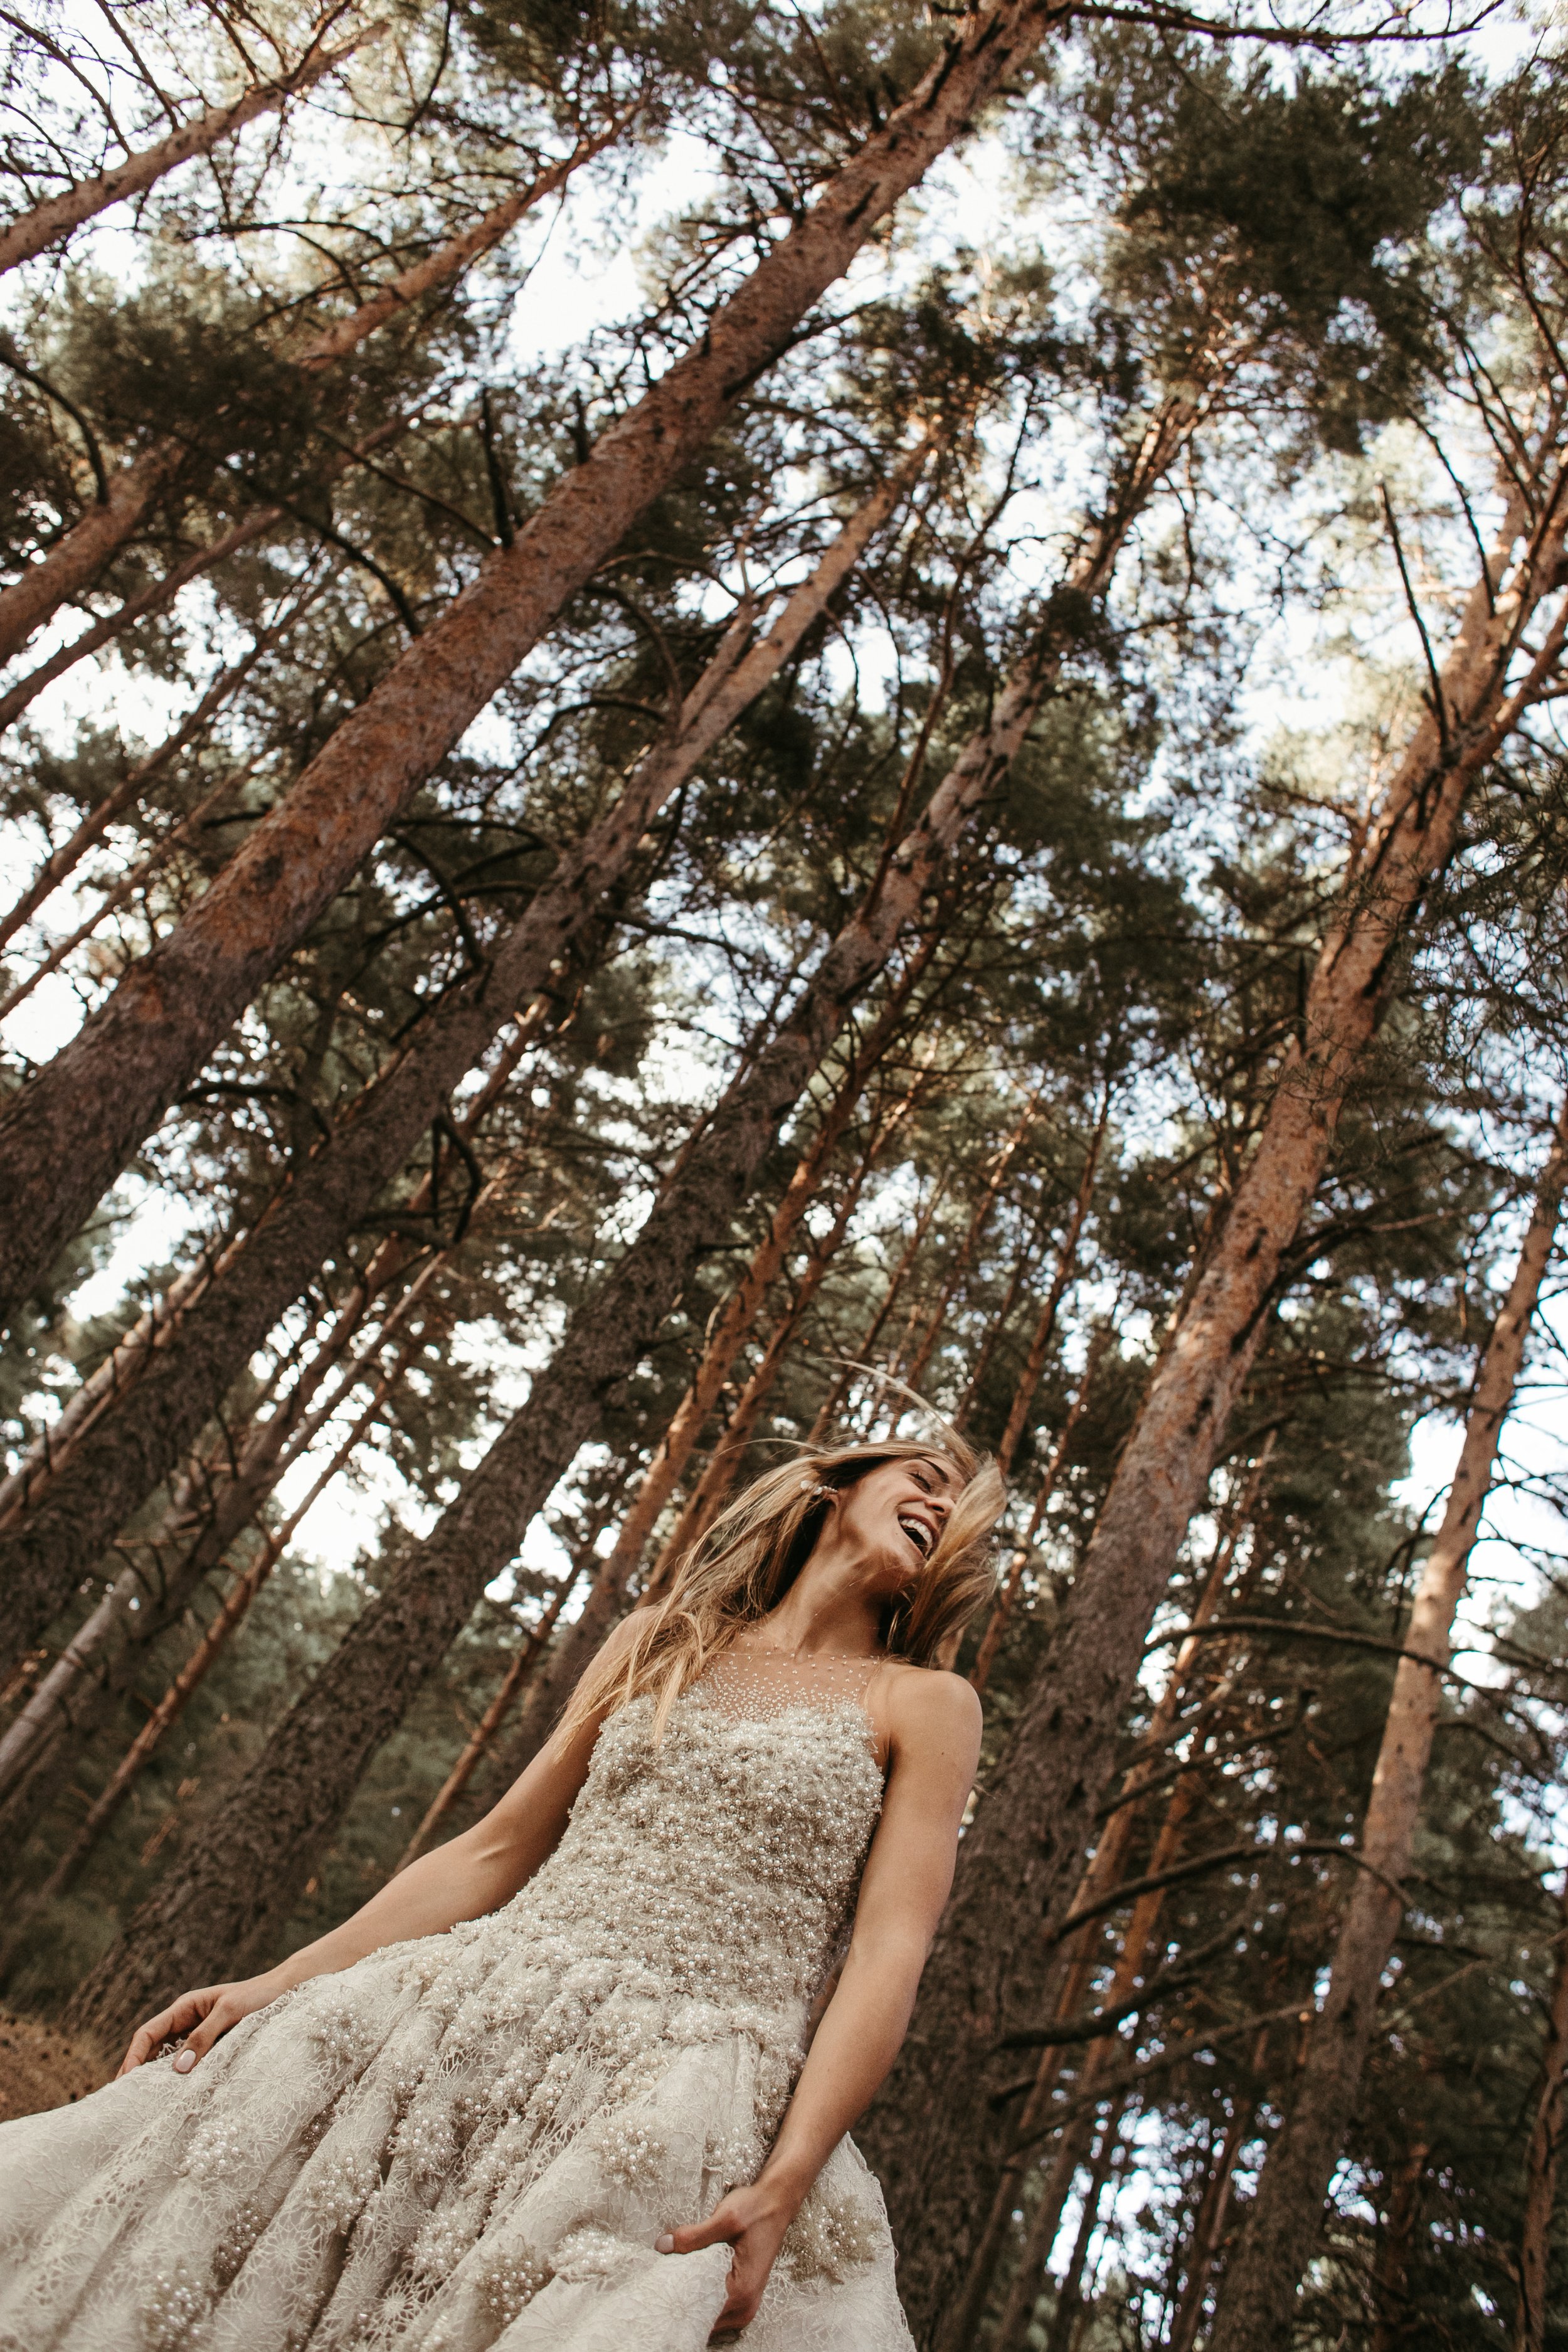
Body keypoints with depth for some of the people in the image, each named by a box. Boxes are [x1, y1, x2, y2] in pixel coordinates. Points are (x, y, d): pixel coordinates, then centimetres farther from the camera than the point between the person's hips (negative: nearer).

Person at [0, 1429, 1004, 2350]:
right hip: (479, 2029, 3)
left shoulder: (927, 1705, 4)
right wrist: (282, 1981, 5)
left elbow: (891, 1953, -7)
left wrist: (781, 2187, -19)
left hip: (696, 2106, -2)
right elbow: (494, 1851, 13)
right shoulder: (659, 1641, 14)